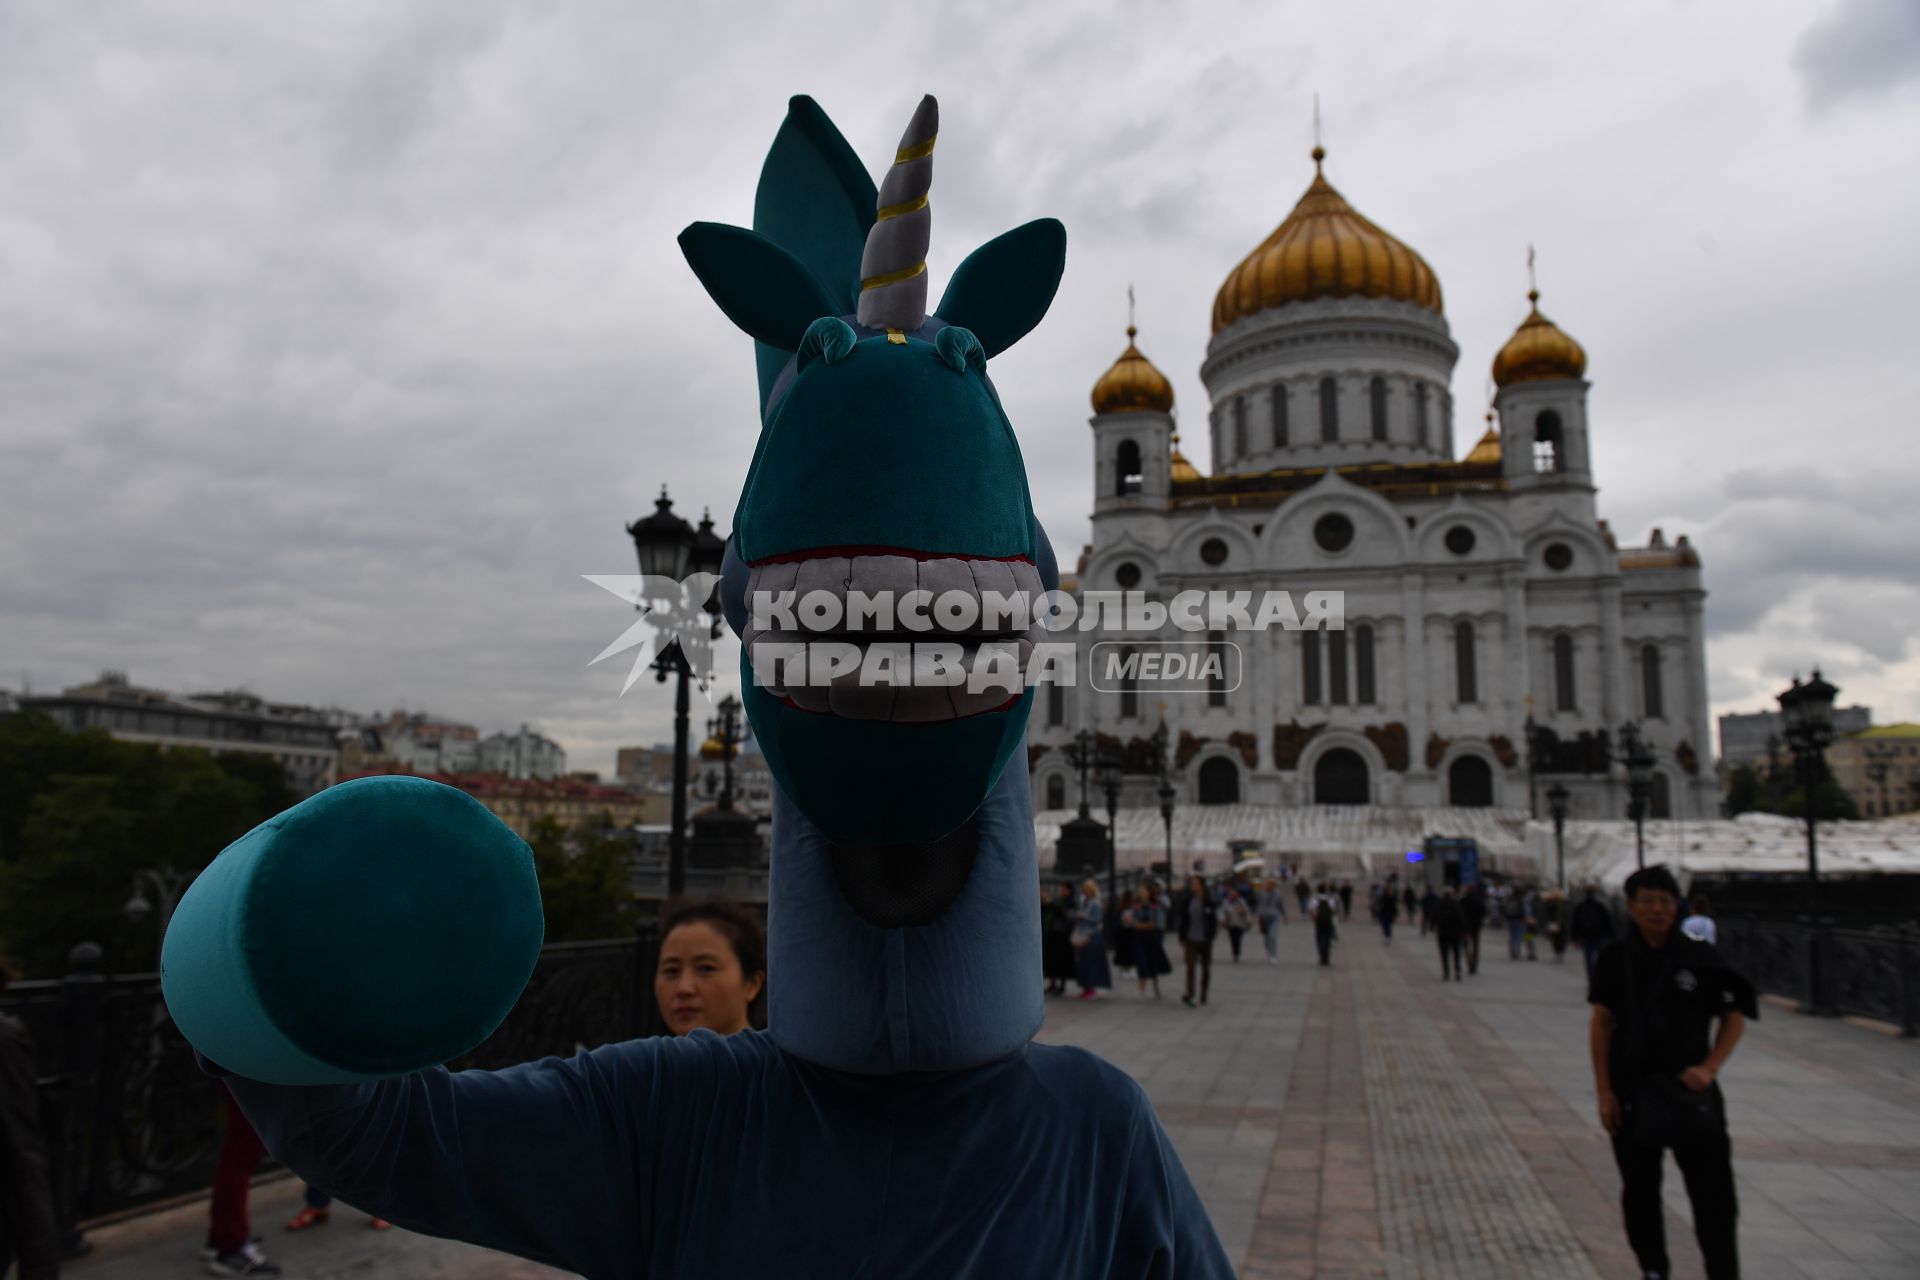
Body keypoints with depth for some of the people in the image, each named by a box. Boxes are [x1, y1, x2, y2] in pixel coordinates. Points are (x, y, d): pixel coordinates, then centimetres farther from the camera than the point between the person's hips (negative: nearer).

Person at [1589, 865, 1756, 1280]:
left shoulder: (1701, 958, -5)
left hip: (1690, 1089, -1)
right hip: (1632, 1091, 1)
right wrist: (1604, 1091, -3)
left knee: (1714, 1193, -1)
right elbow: (1600, 1024, 0)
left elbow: (1734, 1017, 3)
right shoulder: (1615, 960, -3)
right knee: (1639, 1192, 12)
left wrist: (1709, 1068, -10)